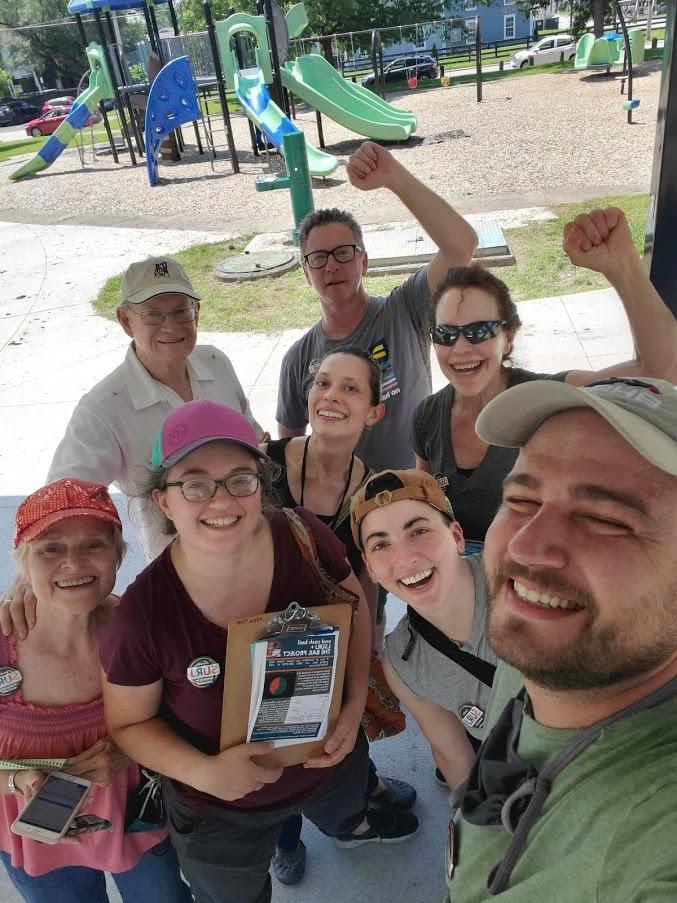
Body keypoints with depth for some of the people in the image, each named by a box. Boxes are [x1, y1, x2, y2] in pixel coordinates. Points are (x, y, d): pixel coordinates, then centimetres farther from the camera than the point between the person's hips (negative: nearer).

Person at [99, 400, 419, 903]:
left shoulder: (303, 535, -28)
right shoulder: (142, 615, -33)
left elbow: (353, 604, -8)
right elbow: (129, 722, -14)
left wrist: (356, 703, -16)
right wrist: (204, 772, -29)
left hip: (332, 756, 4)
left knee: (343, 809, 38)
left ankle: (351, 827, 76)